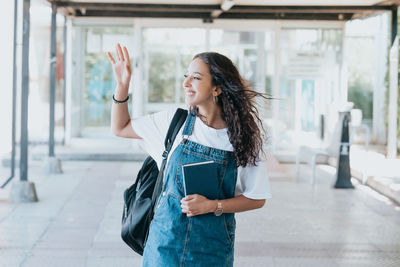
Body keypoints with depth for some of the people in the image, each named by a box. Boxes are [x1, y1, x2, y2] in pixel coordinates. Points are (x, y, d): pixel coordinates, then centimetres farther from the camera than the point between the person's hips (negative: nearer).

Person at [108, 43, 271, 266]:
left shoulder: (244, 136, -8)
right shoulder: (175, 120, -2)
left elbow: (257, 199, -3)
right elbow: (120, 128, 8)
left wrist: (212, 206, -16)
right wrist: (123, 85, -4)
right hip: (166, 235, 1)